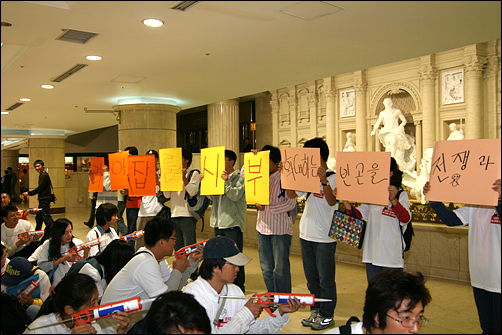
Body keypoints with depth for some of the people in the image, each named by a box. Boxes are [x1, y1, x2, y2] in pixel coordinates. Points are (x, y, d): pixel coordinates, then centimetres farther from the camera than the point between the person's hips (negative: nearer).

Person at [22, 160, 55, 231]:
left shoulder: (44, 175, -14)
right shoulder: (41, 175, 18)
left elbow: (39, 189, -17)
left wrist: (28, 193, -8)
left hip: (45, 199, -10)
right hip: (42, 199, 10)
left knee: (46, 216, -13)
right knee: (39, 217, 18)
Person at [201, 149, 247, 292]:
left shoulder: (239, 178, -4)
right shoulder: (218, 176, 16)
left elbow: (235, 196, -15)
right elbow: (212, 196, 10)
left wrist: (227, 182, -23)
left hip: (233, 222, -7)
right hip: (218, 222, 7)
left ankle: (239, 285, 8)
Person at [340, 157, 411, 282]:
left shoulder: (401, 194, -7)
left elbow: (406, 219, -22)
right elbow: (359, 214, 7)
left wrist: (394, 200, -40)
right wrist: (344, 200, -9)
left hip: (391, 257, -5)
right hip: (372, 254, 5)